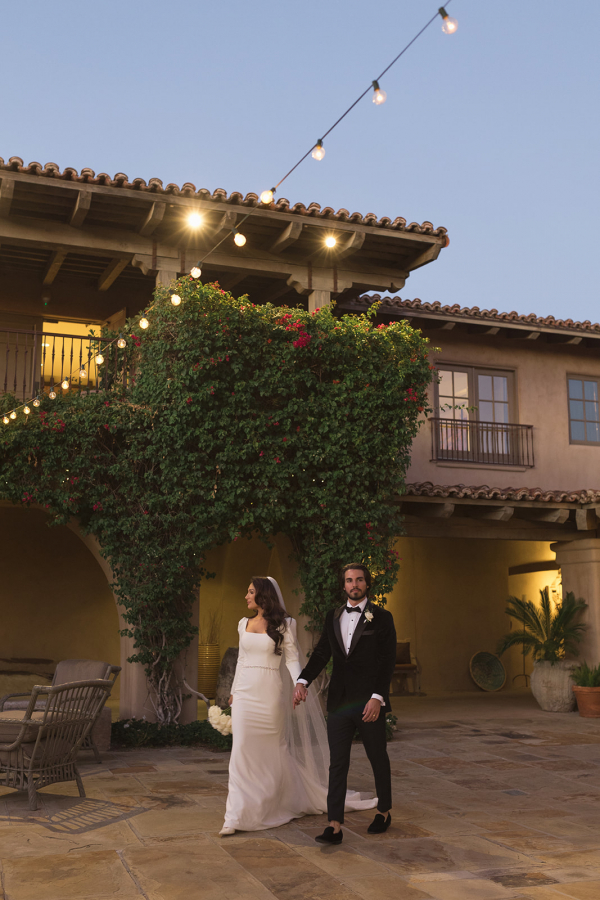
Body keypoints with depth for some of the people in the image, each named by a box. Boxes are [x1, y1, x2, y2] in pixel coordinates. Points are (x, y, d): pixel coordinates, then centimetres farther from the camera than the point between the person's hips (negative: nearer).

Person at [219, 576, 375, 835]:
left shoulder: (284, 624, -3)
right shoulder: (244, 624, 11)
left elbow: (292, 659, -6)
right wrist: (233, 691, 19)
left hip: (270, 694, -4)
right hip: (245, 694, 4)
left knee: (275, 750, 8)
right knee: (242, 751, -4)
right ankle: (237, 816, -1)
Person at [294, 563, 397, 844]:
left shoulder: (381, 618, -4)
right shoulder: (333, 617, 9)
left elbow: (387, 662, -8)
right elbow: (321, 653, 6)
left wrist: (377, 698, -17)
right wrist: (303, 681, -10)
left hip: (370, 703, -3)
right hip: (339, 703, 3)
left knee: (378, 759, 13)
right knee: (338, 764, 0)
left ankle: (384, 811, 33)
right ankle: (335, 826, 2)